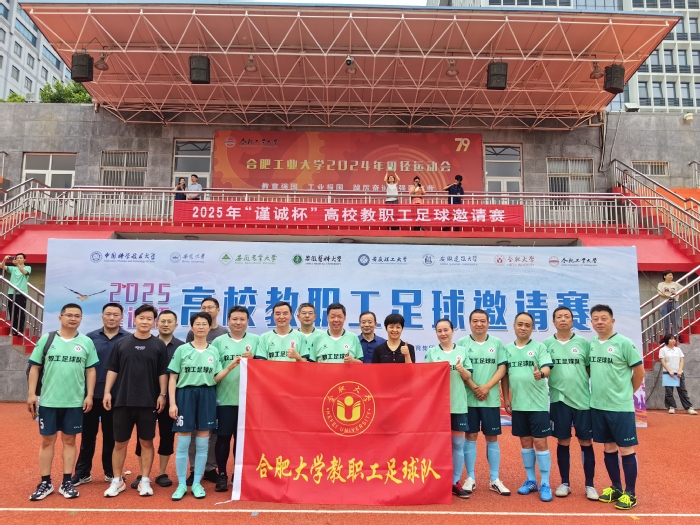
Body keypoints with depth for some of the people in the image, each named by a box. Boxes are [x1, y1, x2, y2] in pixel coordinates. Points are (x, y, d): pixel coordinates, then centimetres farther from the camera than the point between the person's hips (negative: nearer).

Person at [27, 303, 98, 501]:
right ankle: (45, 483, 21)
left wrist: (89, 395, -3)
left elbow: (91, 370, 4)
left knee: (69, 440, 9)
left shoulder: (86, 342, 2)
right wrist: (31, 394, -4)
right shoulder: (46, 339, 0)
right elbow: (35, 367, 2)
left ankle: (66, 483, 18)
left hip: (75, 402, 0)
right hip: (48, 401, 0)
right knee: (47, 441, 8)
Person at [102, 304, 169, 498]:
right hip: (122, 401, 1)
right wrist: (107, 391, 0)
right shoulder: (122, 343, 4)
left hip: (149, 402, -1)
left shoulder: (159, 345, 1)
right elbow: (113, 369, 7)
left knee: (146, 442, 7)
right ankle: (117, 480, 23)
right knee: (120, 443, 9)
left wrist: (162, 394, -5)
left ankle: (145, 481, 17)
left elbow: (163, 373, 2)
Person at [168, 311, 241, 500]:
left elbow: (215, 378, 6)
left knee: (202, 444, 7)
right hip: (185, 395, -2)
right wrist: (172, 403, -7)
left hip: (207, 396, 2)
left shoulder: (214, 351, 6)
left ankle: (197, 483, 19)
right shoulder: (182, 349, 0)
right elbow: (173, 378, 0)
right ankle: (181, 484, 16)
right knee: (183, 444, 3)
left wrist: (230, 367, -9)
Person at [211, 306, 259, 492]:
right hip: (224, 398, 0)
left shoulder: (255, 340, 6)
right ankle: (222, 475, 21)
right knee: (223, 437, 7)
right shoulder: (219, 341, 4)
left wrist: (252, 359, -18)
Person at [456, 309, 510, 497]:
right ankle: (470, 478, 16)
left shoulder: (497, 343, 5)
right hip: (469, 398, -1)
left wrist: (486, 387, -12)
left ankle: (494, 480, 18)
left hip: (491, 399, 1)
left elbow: (502, 368, 0)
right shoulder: (462, 343, 1)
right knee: (470, 436, 5)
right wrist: (474, 388, -14)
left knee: (492, 438, 7)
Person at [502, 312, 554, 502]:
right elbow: (505, 376, 10)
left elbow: (547, 368, -16)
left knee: (540, 443, 1)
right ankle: (531, 480, 26)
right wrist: (506, 398, 8)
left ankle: (545, 484, 14)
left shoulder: (540, 347, -3)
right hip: (518, 404, 4)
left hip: (538, 404, -3)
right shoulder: (507, 349, 6)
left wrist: (541, 373, -39)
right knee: (525, 442, 13)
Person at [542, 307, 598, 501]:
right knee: (563, 442, 9)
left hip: (583, 399, 0)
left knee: (586, 442, 6)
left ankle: (589, 485, 19)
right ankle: (565, 483, 21)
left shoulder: (583, 343, 2)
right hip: (559, 399, 0)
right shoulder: (546, 344, 2)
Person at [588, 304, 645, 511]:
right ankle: (616, 488, 27)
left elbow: (639, 371, -4)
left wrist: (627, 393, 3)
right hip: (597, 406, 5)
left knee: (626, 449, 4)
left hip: (621, 407, -5)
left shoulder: (624, 343, -10)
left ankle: (630, 493, 16)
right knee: (609, 448, 14)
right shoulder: (590, 344, 5)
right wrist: (599, 390, 8)